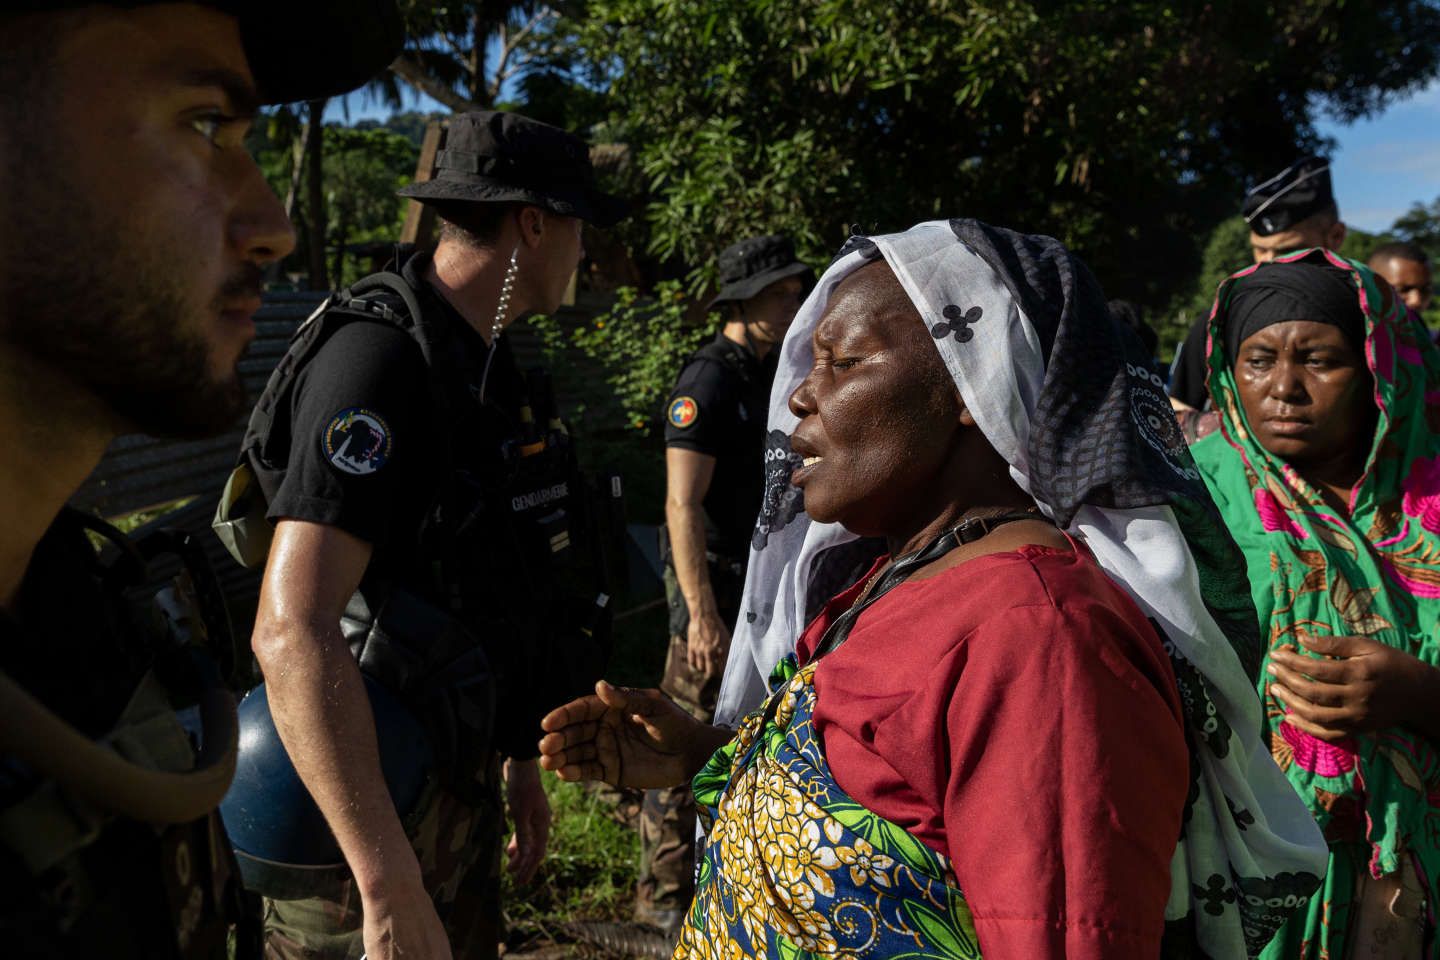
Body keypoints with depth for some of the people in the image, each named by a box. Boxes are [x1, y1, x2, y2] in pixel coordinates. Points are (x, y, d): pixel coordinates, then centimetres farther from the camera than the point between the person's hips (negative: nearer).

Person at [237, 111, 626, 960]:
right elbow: (293, 632, -32)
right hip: (363, 810, -8)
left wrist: (520, 763, 18)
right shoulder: (379, 356, -22)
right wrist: (390, 887, -34)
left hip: (460, 788, 9)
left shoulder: (490, 366, 7)